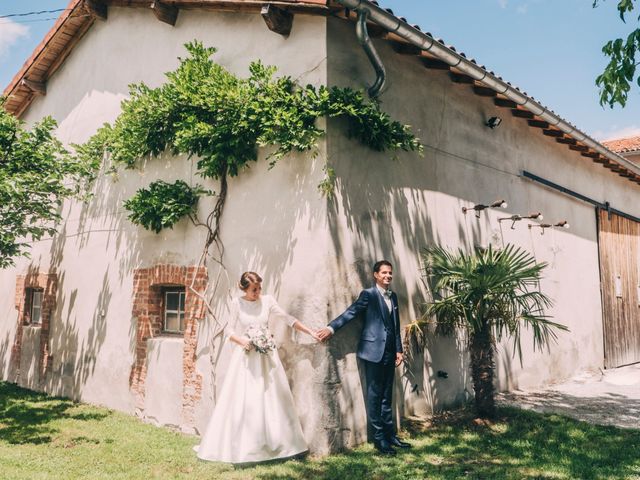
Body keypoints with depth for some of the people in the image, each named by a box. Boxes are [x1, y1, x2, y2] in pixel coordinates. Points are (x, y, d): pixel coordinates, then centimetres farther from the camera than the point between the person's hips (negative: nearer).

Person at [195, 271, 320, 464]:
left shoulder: (268, 301, 0)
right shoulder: (237, 303, -3)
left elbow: (289, 319, -2)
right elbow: (230, 331, 1)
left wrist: (310, 332, -9)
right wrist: (242, 340, -19)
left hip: (266, 357, 2)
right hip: (245, 357, -2)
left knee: (271, 399, 5)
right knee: (242, 401, -1)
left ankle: (272, 444, 16)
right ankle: (239, 447, 10)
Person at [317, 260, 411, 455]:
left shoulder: (393, 296, 14)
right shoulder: (368, 294, -5)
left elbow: (396, 326, 17)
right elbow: (350, 313, -13)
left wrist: (398, 350, 14)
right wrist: (331, 327, -24)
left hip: (389, 352, 6)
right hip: (374, 351, -6)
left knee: (386, 397, 13)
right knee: (374, 396, 1)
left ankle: (390, 435, 22)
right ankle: (379, 438, 9)